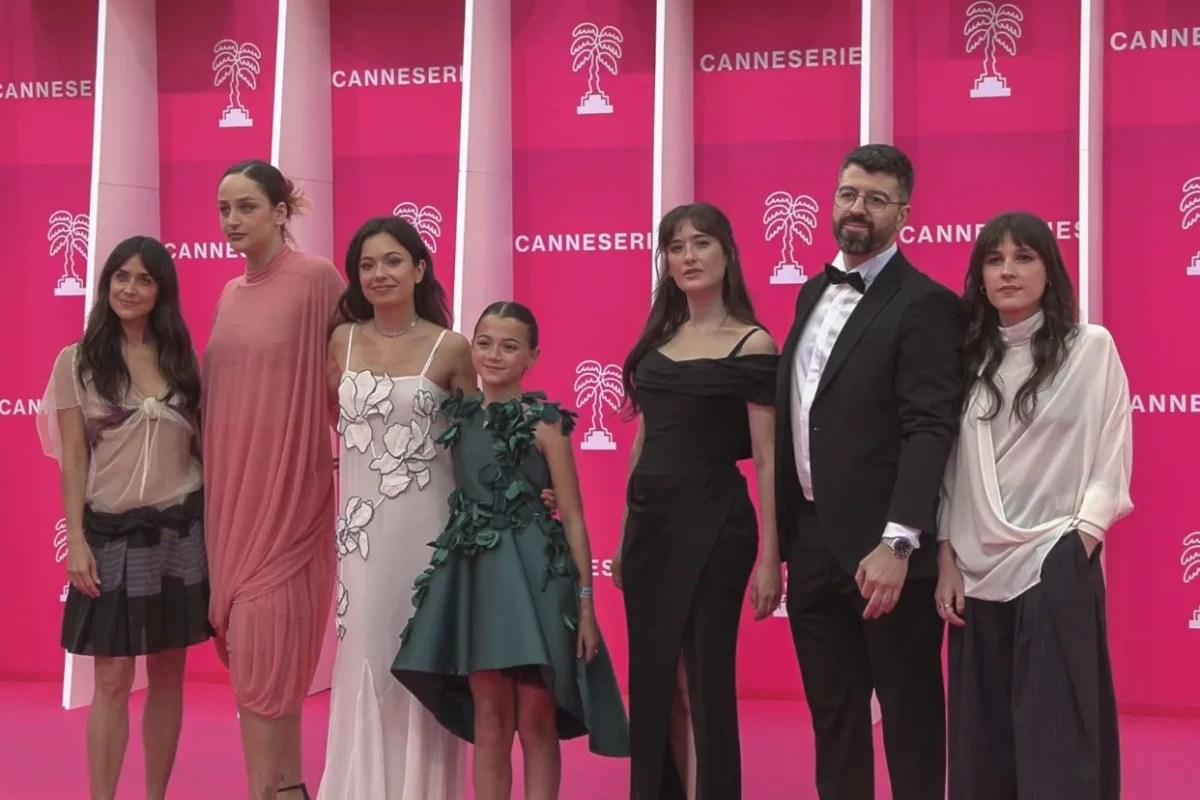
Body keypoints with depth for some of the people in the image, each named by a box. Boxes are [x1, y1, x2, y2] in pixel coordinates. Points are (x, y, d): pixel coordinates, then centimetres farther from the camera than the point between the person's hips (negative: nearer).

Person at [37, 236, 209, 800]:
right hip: (111, 531, -2)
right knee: (113, 679, -2)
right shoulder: (77, 361, 0)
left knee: (168, 674, 7)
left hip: (179, 529, 2)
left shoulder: (182, 359, 6)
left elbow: (203, 444, 8)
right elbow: (72, 459, -2)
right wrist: (75, 539, -8)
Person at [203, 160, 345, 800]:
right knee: (260, 642, 10)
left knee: (263, 638, -7)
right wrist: (213, 483, 12)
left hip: (286, 487, -7)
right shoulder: (230, 294, 13)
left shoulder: (315, 278, -8)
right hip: (231, 488, 7)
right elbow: (218, 390, 17)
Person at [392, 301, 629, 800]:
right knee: (488, 720, 8)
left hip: (533, 572, -4)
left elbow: (573, 517, -4)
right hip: (473, 573, 4)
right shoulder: (459, 417, 8)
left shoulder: (544, 422, -4)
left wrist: (585, 602, -8)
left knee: (536, 720, 1)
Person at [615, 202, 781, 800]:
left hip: (713, 523, -6)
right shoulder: (658, 338, 11)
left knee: (704, 679, 2)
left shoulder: (751, 345, -6)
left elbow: (767, 460, -9)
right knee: (653, 678, 11)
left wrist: (769, 558, -12)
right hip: (650, 520, 6)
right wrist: (626, 532, 15)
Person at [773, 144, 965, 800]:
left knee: (909, 715, 6)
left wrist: (896, 543, -26)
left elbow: (930, 430, -18)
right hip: (810, 539, 7)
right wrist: (780, 528, 10)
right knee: (832, 712, 16)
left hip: (879, 547, -7)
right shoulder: (813, 293, 14)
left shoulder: (925, 304, -10)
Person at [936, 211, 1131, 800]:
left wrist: (1082, 541, -10)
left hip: (1056, 567, -4)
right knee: (982, 742, 9)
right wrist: (946, 558, 3)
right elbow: (951, 465, 10)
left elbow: (1112, 459, -1)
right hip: (977, 573, 4)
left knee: (1056, 741, -5)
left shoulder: (1091, 347, 1)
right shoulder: (969, 356, 10)